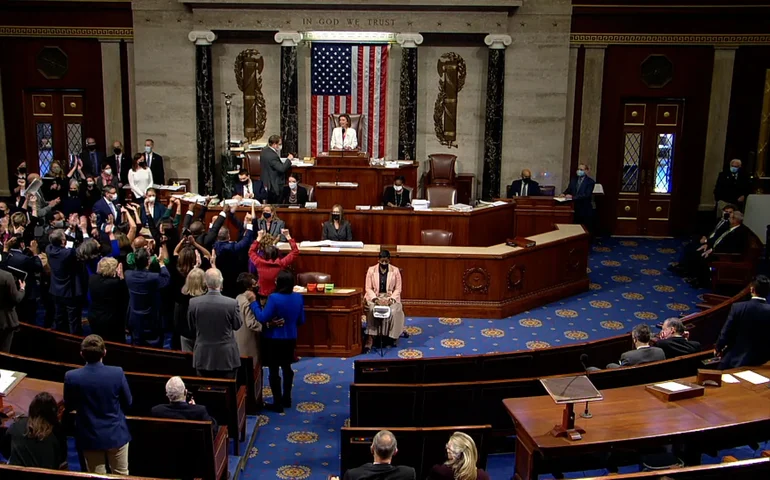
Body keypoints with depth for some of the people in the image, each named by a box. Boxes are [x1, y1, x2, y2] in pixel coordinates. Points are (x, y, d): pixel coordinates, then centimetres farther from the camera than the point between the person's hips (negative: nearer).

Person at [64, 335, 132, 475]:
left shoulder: (71, 377, -16)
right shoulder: (118, 373, -17)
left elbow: (68, 406, 0)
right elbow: (127, 403, -3)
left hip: (90, 437, 1)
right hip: (116, 434, 0)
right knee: (121, 475, 16)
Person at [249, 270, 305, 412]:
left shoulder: (274, 298, -22)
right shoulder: (298, 297, -4)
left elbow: (262, 318, -21)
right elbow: (301, 320, 4)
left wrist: (254, 302, -11)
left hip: (274, 340, -6)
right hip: (290, 339, 6)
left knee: (274, 370, 5)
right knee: (286, 368, 20)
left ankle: (278, 403, 11)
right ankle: (287, 399, 30)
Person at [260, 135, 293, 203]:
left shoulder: (264, 151, 6)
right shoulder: (272, 156, -25)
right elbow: (282, 169, -28)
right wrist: (289, 159, -16)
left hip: (266, 184, 10)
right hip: (275, 187, -10)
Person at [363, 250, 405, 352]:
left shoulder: (395, 271, 1)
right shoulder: (371, 270, 1)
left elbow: (398, 289, 0)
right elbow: (368, 288, -1)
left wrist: (390, 299, -17)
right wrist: (376, 299, -17)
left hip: (391, 297, 0)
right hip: (374, 297, 0)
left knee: (394, 311, -32)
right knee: (372, 309, -33)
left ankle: (393, 336, -15)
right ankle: (370, 338, -33)